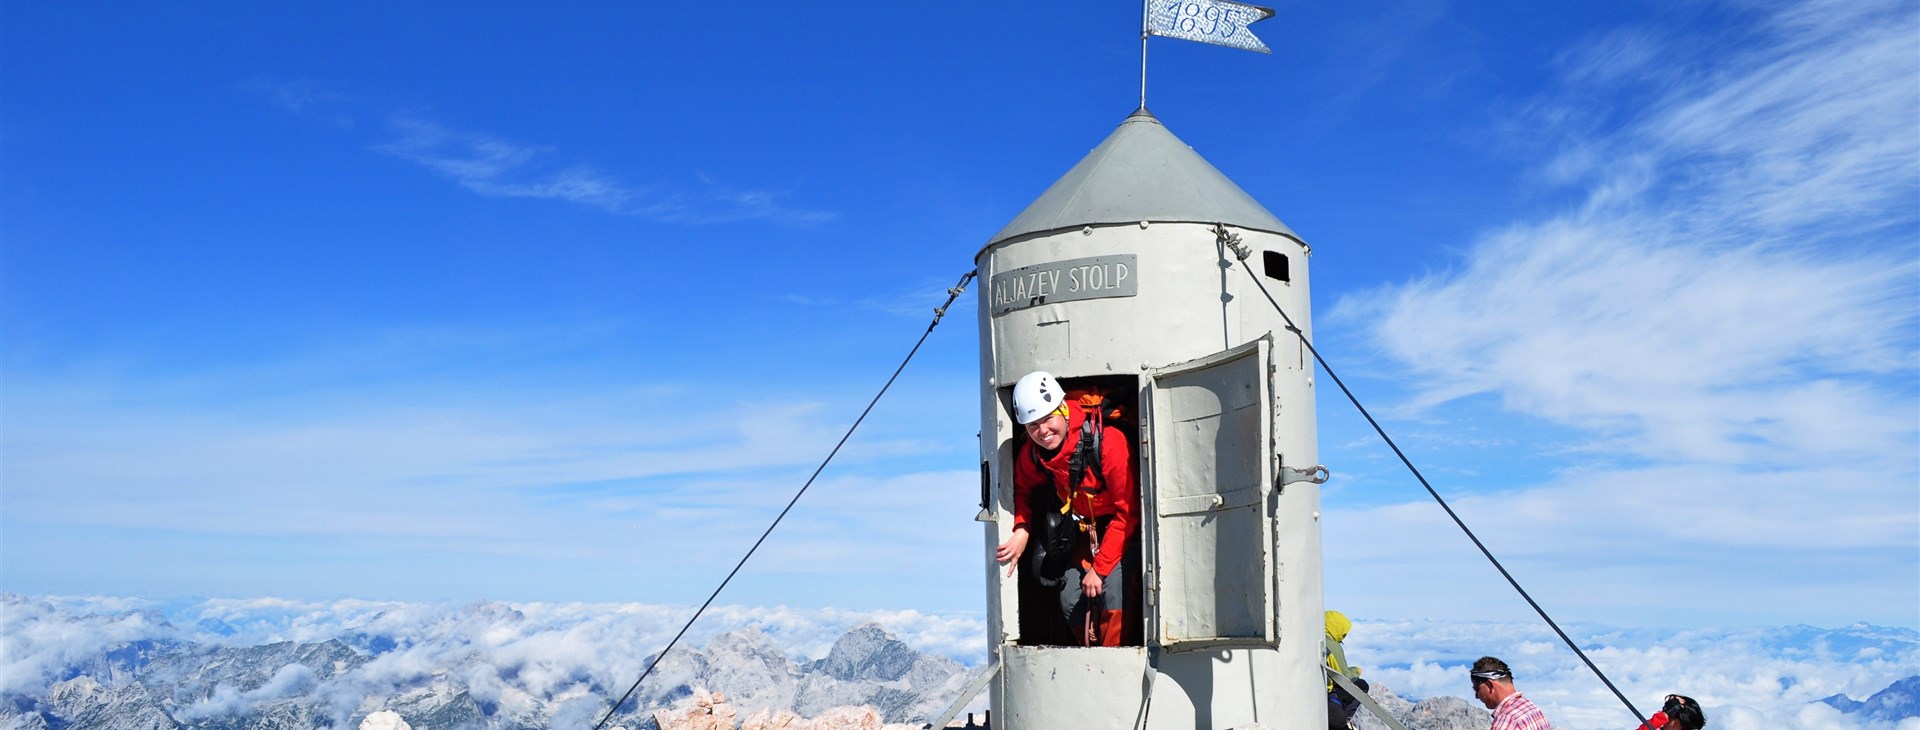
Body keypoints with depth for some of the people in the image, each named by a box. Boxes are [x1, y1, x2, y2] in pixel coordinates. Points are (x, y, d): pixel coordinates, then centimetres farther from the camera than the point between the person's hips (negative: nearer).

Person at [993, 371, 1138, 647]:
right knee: (1071, 602, -1)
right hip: (1086, 529, 6)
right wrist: (1022, 530, -11)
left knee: (1111, 591, -26)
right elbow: (1022, 490, 9)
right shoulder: (1031, 454, -14)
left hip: (1124, 528, -6)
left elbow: (1127, 513, -25)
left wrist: (1099, 568, -23)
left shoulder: (1108, 442, -31)